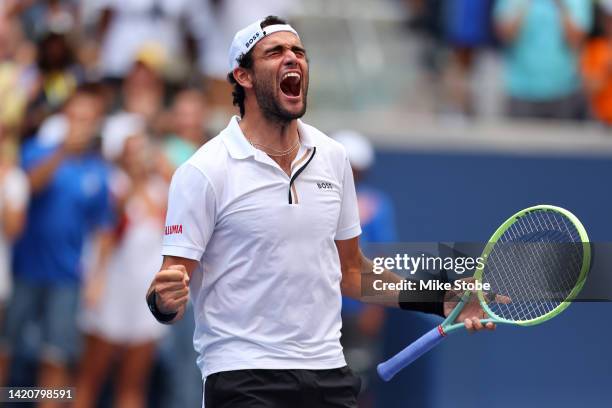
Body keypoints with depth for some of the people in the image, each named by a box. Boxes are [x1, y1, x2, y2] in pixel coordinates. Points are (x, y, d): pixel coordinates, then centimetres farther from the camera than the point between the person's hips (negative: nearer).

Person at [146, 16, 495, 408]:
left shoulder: (333, 158, 9)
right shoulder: (203, 172, -8)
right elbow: (174, 279, -10)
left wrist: (439, 301, 10)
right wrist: (165, 299, -33)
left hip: (330, 375, 5)